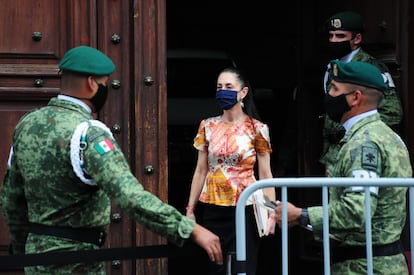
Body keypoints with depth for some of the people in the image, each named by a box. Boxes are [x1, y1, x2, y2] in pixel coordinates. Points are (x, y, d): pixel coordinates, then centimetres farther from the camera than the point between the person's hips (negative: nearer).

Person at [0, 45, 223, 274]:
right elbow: (131, 196, -32)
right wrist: (191, 230, -33)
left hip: (36, 250, 8)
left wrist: (21, 247, 27)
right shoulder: (87, 133, -20)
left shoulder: (27, 124, 6)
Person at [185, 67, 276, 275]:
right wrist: (190, 208, 6)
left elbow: (265, 175, -3)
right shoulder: (208, 127, 6)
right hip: (213, 209, 3)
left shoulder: (257, 129, -3)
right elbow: (201, 171, 10)